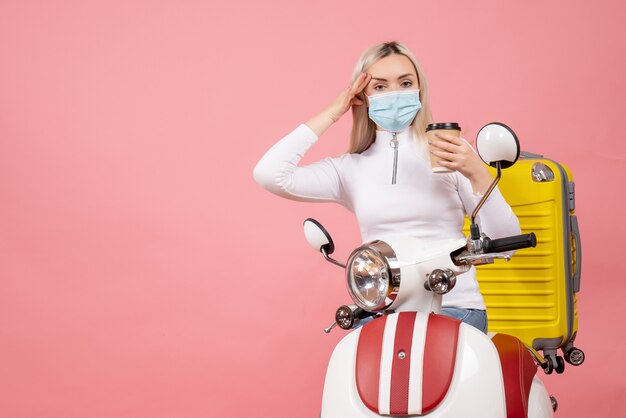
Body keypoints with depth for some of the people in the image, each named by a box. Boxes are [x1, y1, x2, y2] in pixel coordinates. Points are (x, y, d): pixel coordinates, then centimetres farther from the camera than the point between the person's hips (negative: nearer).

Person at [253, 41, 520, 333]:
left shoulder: (452, 153, 5)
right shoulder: (351, 167, 10)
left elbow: (505, 242, 2)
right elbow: (269, 175, -4)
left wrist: (477, 174, -14)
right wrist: (330, 115, 4)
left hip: (453, 307, -2)